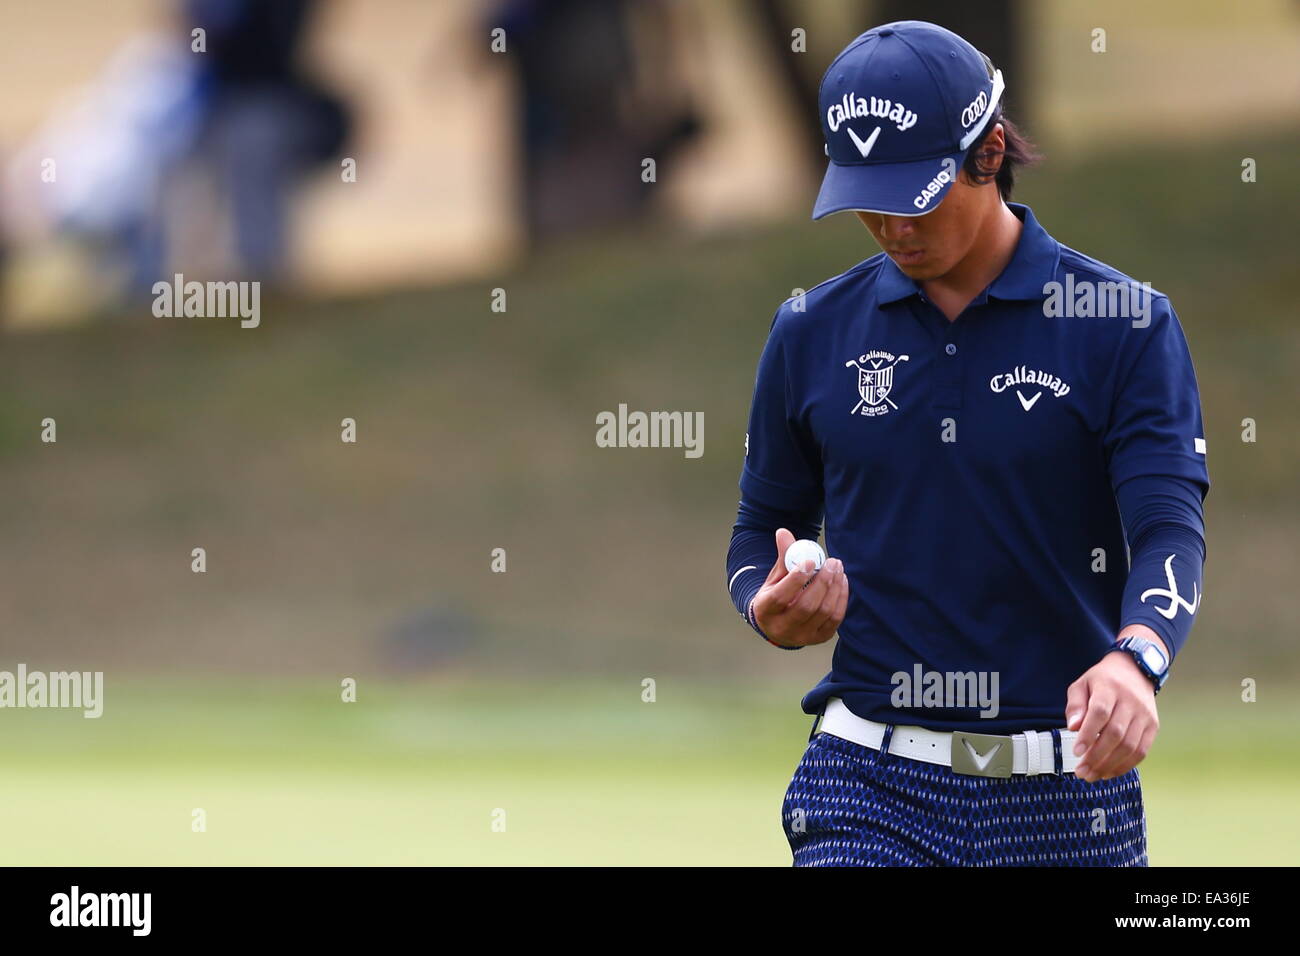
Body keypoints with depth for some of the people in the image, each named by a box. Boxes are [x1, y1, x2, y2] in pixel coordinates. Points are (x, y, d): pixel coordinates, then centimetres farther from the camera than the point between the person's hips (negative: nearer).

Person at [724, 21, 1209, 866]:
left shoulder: (1126, 325, -1)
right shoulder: (813, 330, 8)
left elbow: (1170, 529, -11)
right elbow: (761, 534, 18)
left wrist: (1134, 659, -33)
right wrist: (773, 610, -7)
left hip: (1063, 791, -1)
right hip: (868, 777, 2)